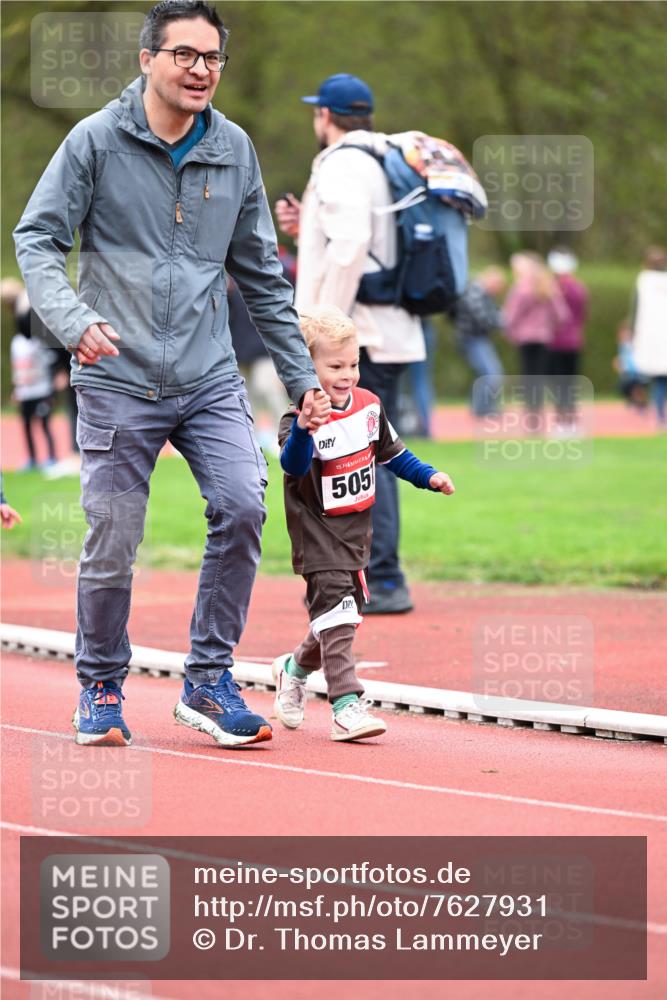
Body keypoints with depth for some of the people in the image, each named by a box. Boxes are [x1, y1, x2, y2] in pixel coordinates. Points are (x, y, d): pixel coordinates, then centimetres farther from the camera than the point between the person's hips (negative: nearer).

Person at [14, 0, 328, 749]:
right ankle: (100, 689, 22)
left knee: (242, 506, -16)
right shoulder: (97, 140, -4)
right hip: (117, 383, -3)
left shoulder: (234, 151, 7)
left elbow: (261, 277, 15)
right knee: (111, 545, -1)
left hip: (210, 378, 3)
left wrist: (301, 377, 13)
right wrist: (72, 318, -23)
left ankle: (208, 680, -3)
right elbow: (37, 239, -4)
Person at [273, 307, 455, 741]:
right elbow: (294, 465, -38)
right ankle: (347, 705, -20)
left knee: (345, 614, 15)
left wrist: (429, 476, 11)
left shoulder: (369, 405, 2)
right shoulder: (300, 418, -19)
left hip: (357, 529, 7)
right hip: (317, 531, -7)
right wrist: (303, 428, -55)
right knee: (334, 611, -16)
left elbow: (391, 452, 18)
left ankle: (294, 668, 40)